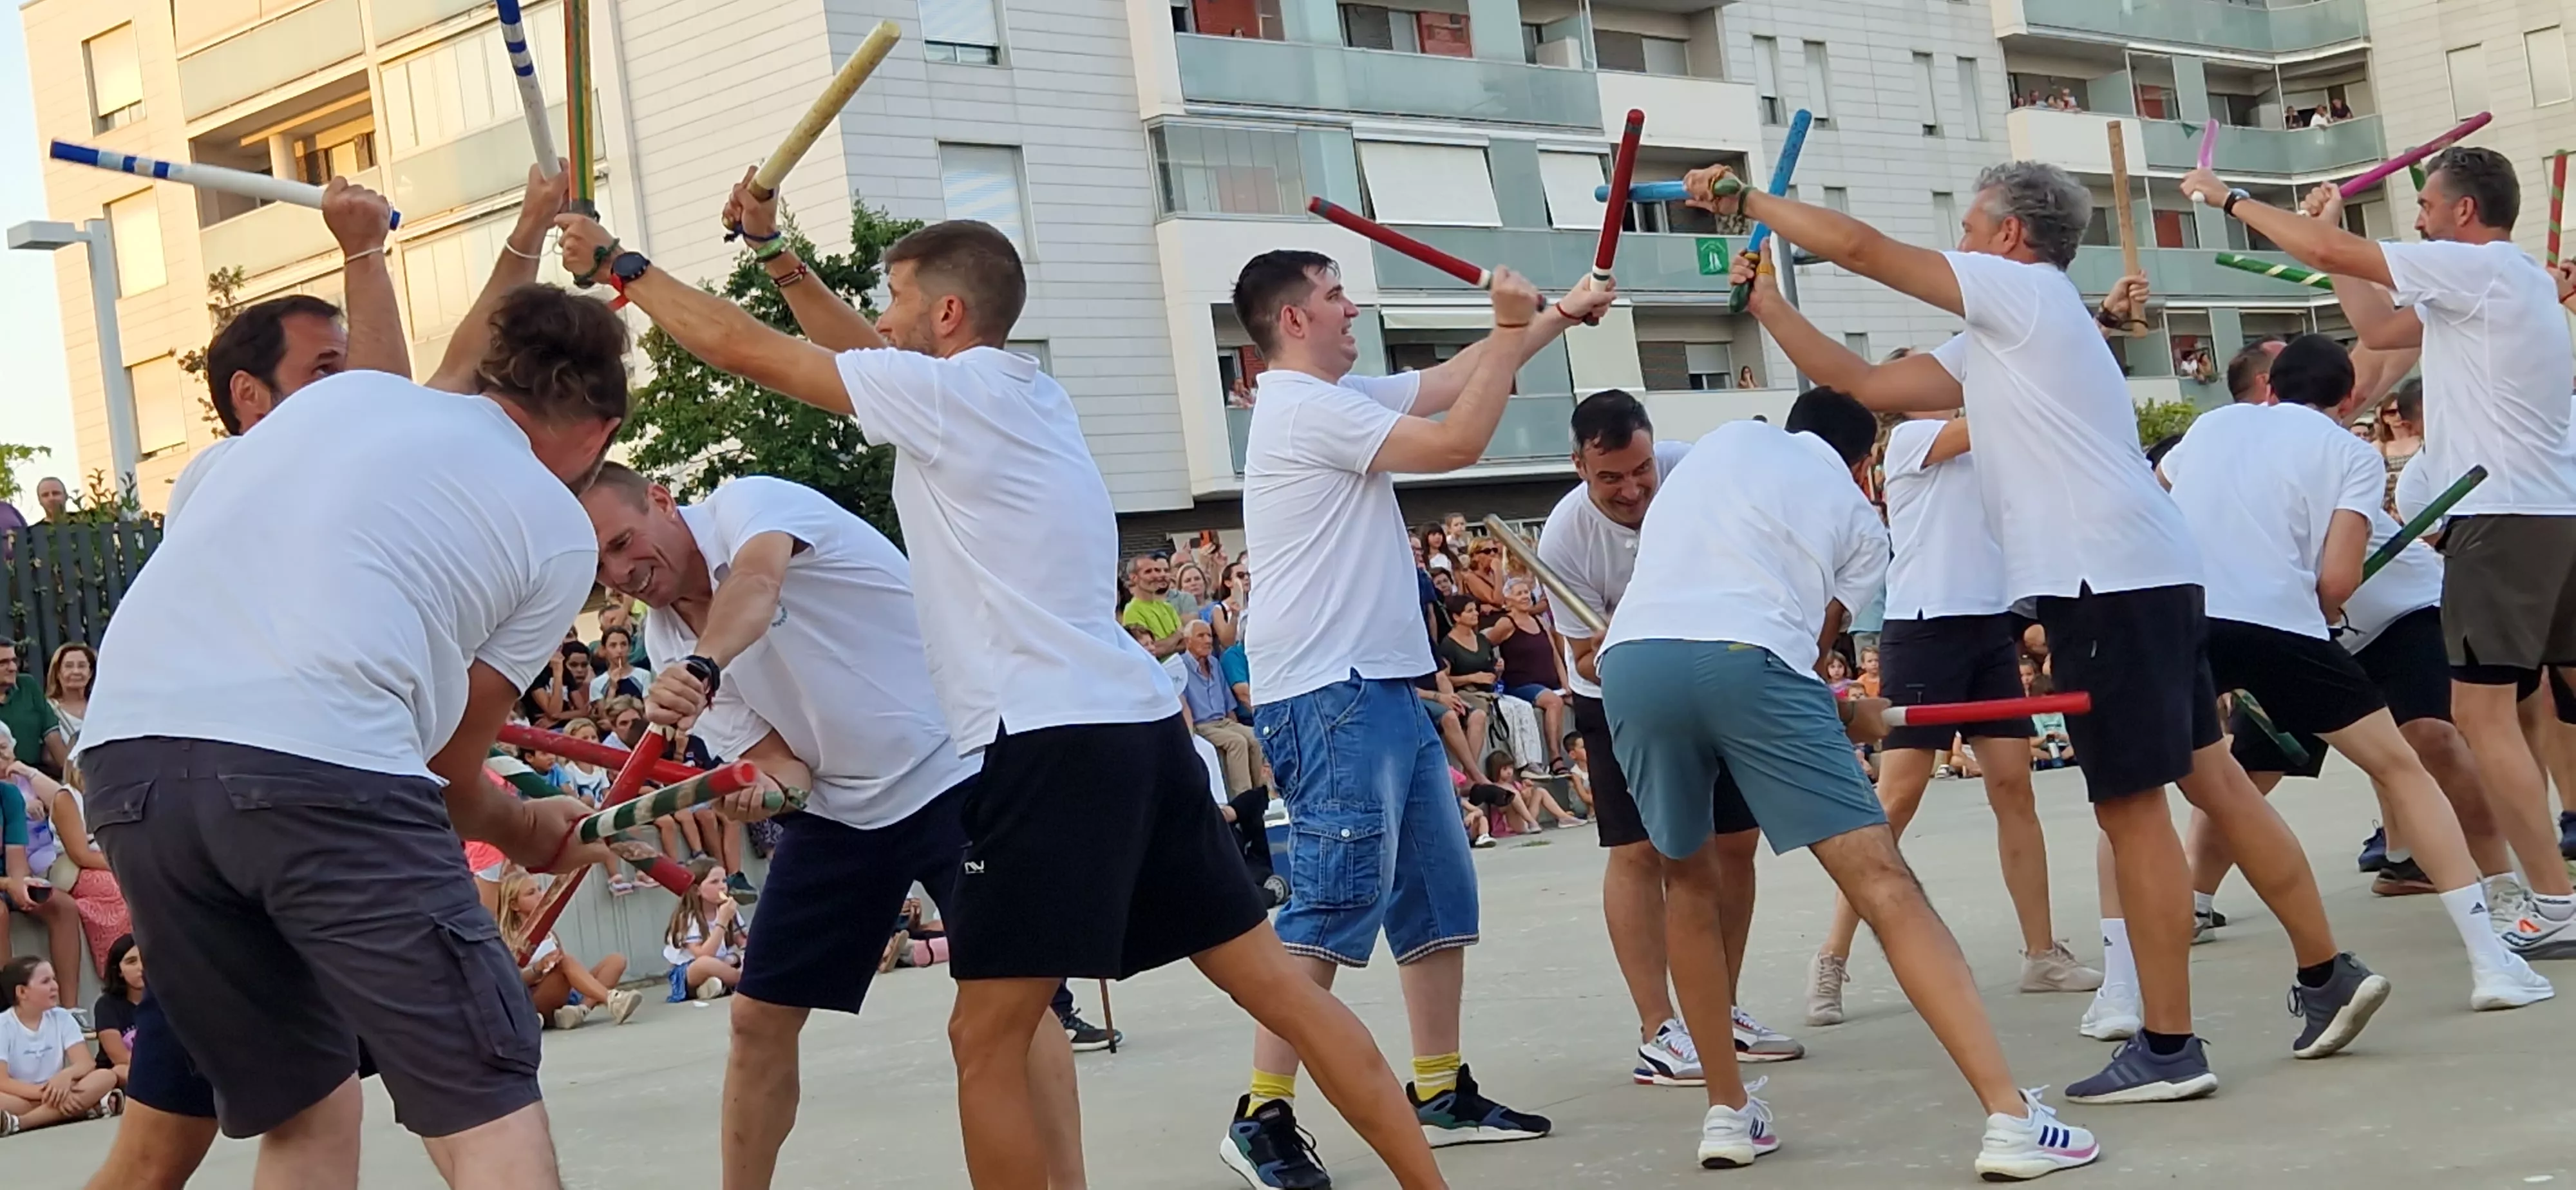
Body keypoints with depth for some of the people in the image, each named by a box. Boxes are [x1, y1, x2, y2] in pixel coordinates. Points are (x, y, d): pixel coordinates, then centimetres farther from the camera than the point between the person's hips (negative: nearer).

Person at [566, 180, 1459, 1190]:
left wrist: (618, 264, 13)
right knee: (1278, 984, 8)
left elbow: (744, 349, 0)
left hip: (1054, 746, -9)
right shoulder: (1026, 392, 19)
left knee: (986, 1042, -2)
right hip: (1139, 726, 9)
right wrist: (774, 252, 32)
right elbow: (872, 355, 35)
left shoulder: (951, 391, -4)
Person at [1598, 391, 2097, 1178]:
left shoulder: (1731, 439, 30)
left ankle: (1728, 1113, 25)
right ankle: (2010, 1118, -11)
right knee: (1883, 881, -4)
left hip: (1632, 660, 3)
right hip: (1745, 661, -3)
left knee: (1688, 878, 25)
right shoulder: (1862, 523, 23)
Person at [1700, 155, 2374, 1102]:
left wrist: (1746, 199, 10)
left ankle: (2167, 1047, -4)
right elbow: (1863, 382, 26)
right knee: (2210, 778, 13)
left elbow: (1858, 245, -2)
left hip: (2109, 577, -10)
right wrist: (1763, 301, 26)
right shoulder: (1994, 341, 25)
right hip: (2147, 574, 10)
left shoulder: (2024, 288, -1)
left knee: (2130, 805, -7)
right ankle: (2327, 975, 17)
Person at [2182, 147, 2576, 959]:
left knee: (2483, 710, -10)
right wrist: (2331, 231, 26)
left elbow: (2329, 252, -12)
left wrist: (2228, 198, 0)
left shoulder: (2481, 267, -9)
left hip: (2503, 516, -10)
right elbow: (2381, 327, 25)